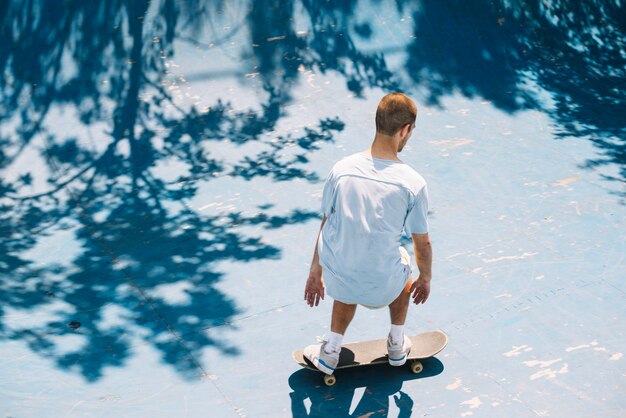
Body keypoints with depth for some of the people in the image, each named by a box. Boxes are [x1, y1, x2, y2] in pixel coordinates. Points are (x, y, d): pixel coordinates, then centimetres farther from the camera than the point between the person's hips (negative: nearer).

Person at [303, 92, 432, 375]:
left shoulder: (341, 169, -7)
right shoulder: (414, 184, -14)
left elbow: (326, 227, 5)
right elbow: (422, 244, -2)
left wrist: (315, 273, 20)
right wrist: (426, 279, 18)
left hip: (337, 281, 2)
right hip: (382, 287, -2)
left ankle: (331, 351, 36)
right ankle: (397, 346, 47)